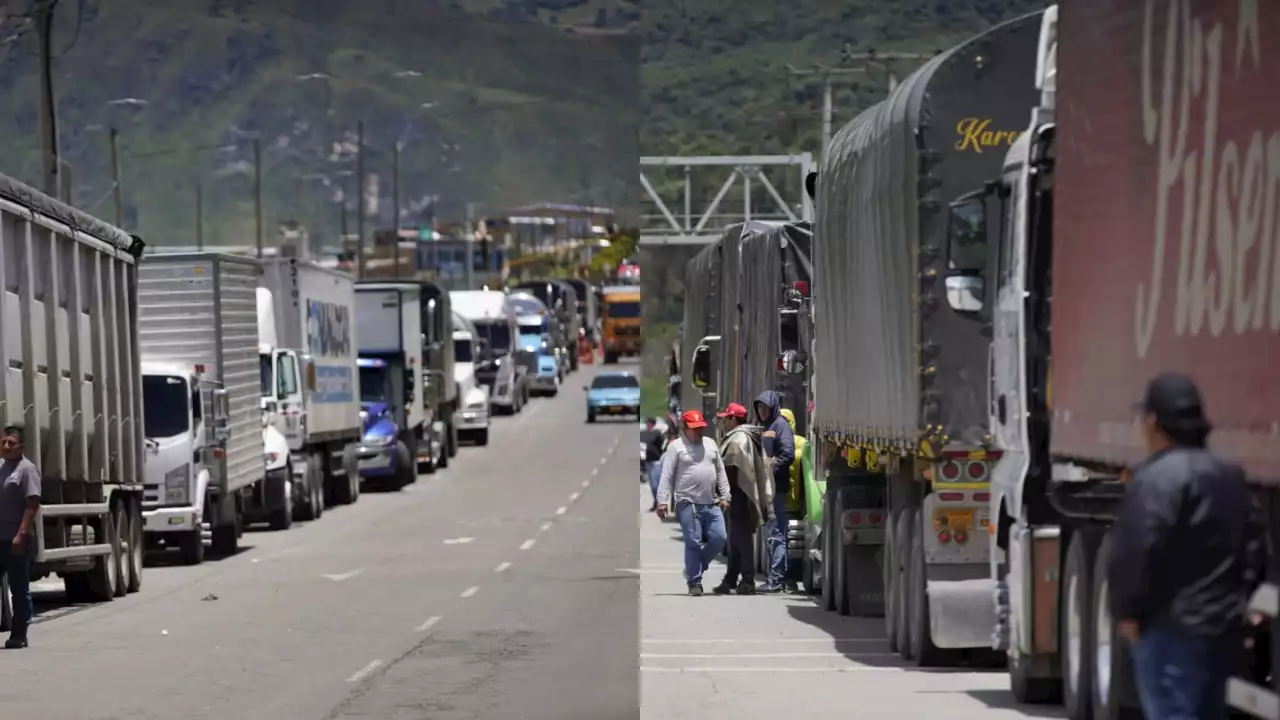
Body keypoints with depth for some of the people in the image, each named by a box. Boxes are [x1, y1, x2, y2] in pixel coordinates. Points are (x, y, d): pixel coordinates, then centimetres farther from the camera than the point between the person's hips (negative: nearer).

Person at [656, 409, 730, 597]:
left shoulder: (710, 444, 16)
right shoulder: (676, 446, -1)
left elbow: (720, 472, 19)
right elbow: (666, 476, -5)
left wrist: (724, 496, 12)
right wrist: (662, 501, -12)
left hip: (712, 504, 5)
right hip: (688, 504, -5)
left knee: (719, 539, 0)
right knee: (693, 543, -6)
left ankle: (694, 568, 19)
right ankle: (694, 582, 3)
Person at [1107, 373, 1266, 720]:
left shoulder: (1158, 477, -16)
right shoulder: (1229, 476, 14)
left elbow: (1137, 551, -24)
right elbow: (1252, 547, 18)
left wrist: (1127, 610, -13)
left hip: (1171, 628, -9)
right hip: (1222, 625, 9)